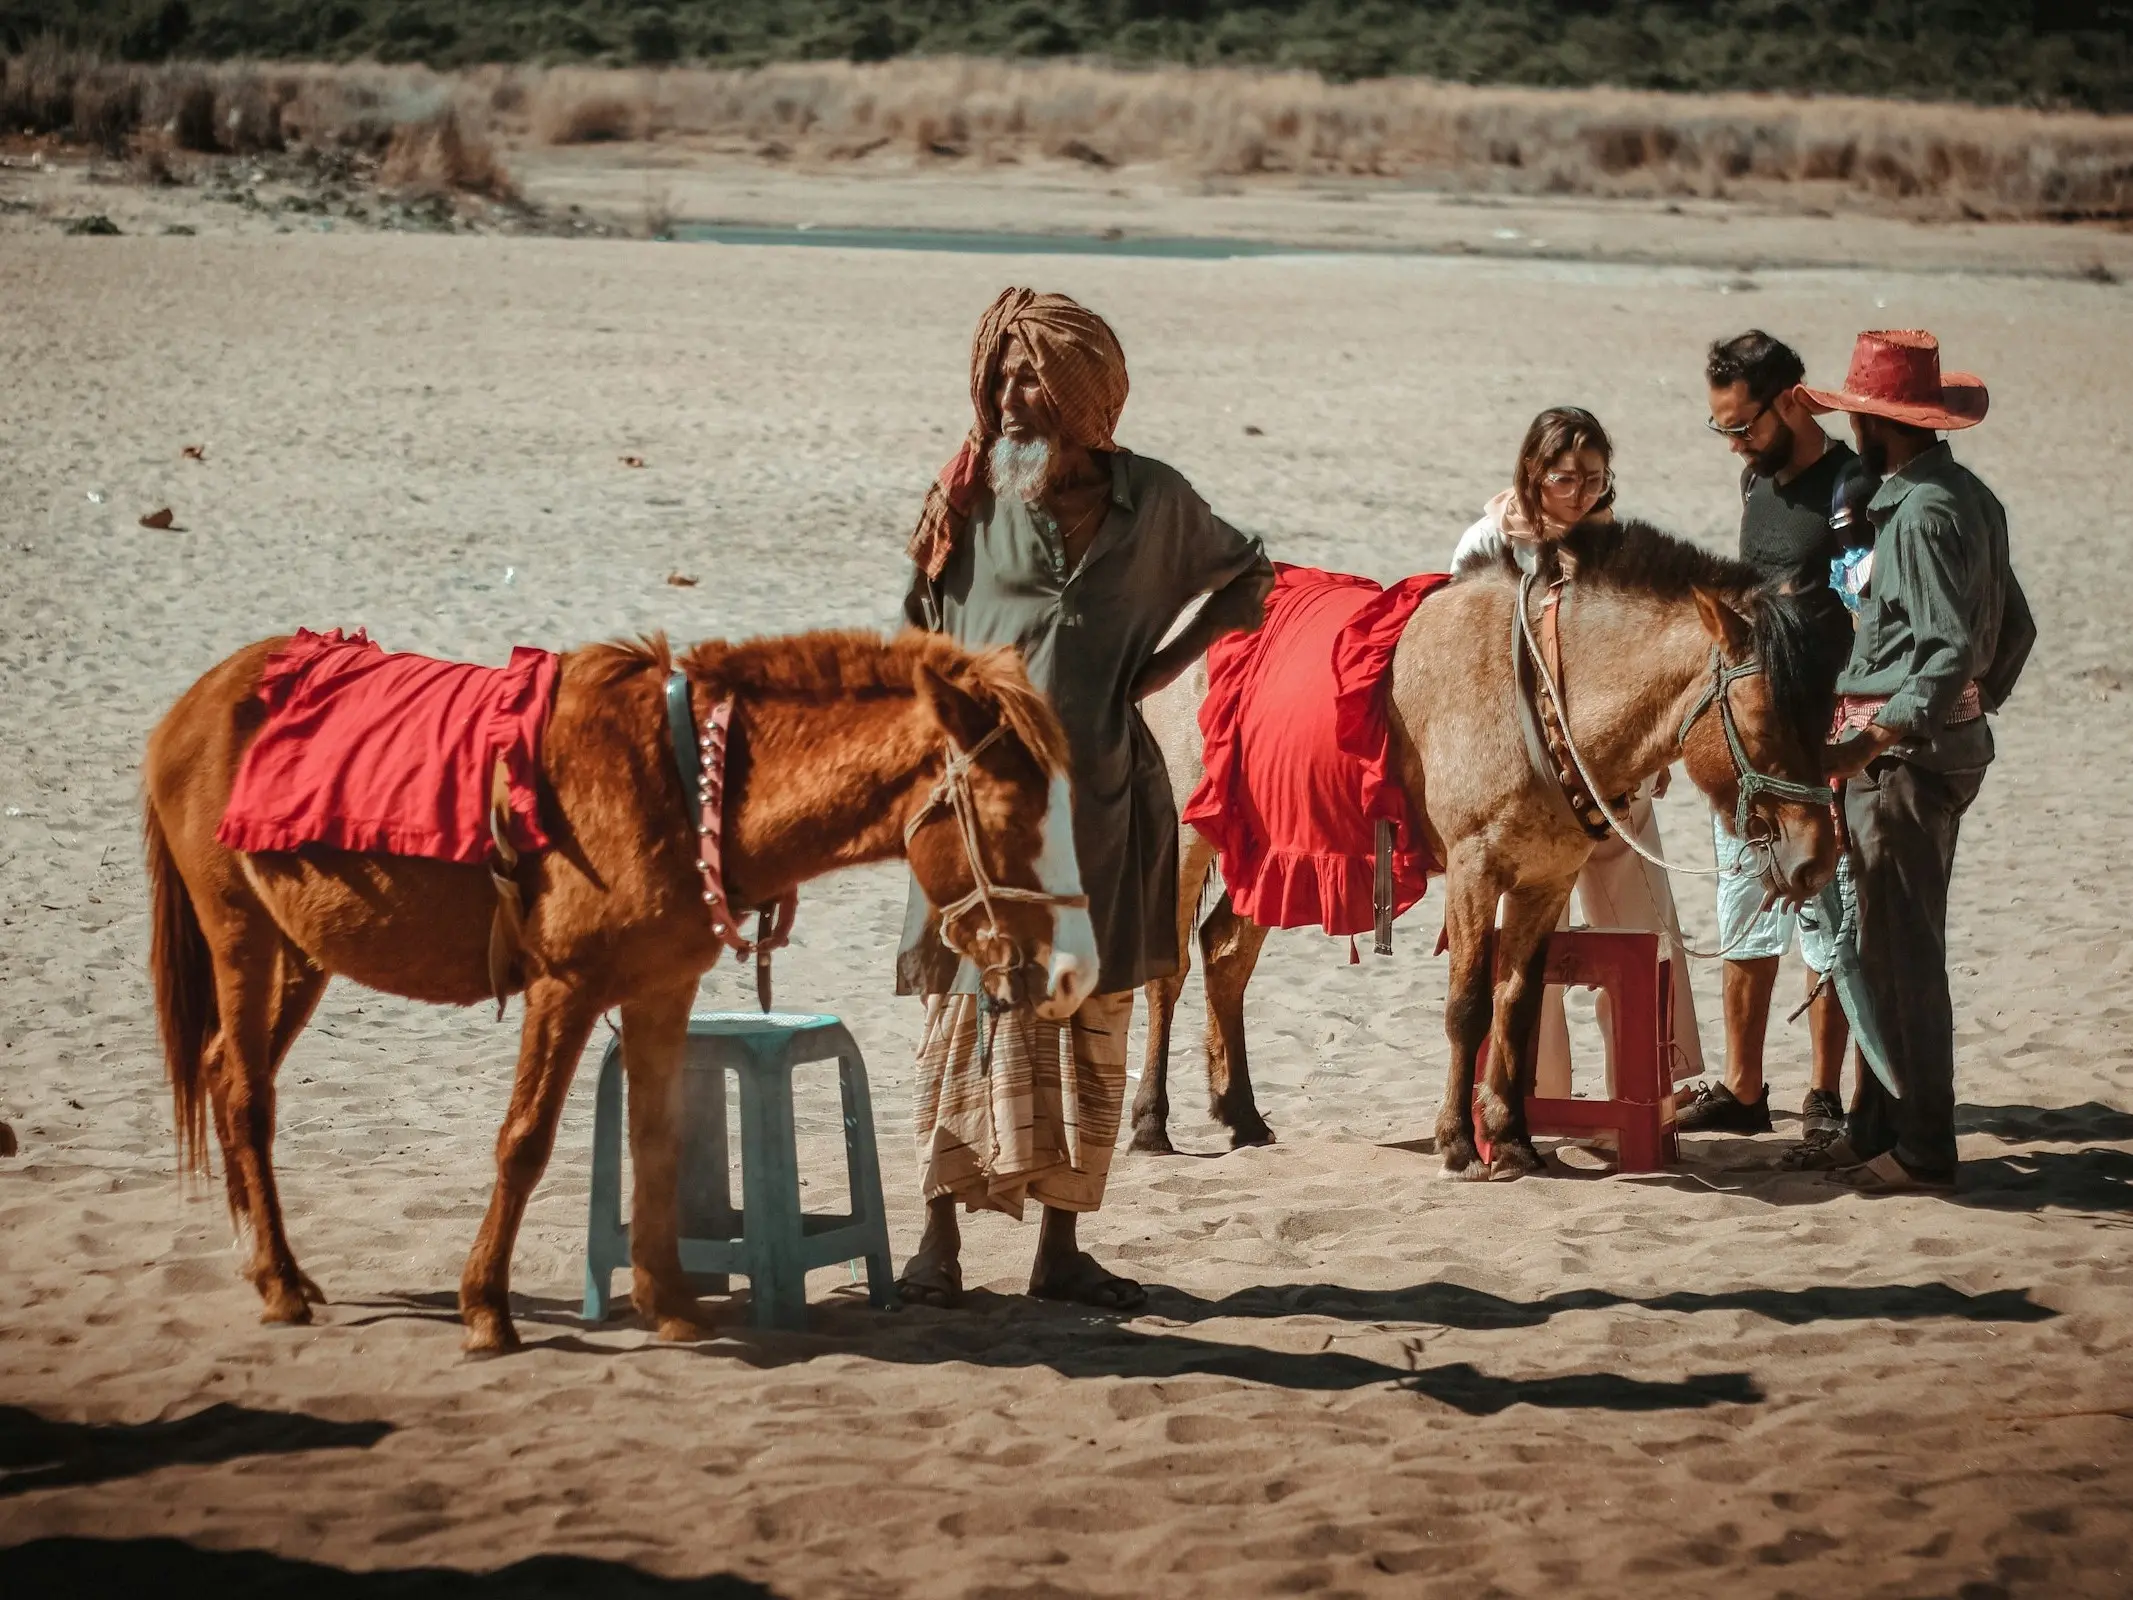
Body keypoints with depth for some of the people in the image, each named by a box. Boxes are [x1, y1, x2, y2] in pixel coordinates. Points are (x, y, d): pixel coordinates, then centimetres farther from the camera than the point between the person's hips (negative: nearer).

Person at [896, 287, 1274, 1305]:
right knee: (971, 1009, -1)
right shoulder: (970, 496, 2)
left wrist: (1158, 667, 4)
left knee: (1088, 1019, 5)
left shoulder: (1150, 500, 2)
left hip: (1099, 794, 1)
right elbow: (918, 641, 9)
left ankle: (1060, 1246, 13)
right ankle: (940, 1235, 4)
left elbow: (1245, 582, 16)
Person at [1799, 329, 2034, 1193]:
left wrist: (1874, 737, -33)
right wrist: (1978, 705, 29)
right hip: (1952, 739, 10)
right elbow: (2015, 629, 18)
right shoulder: (1967, 496, 11)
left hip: (1906, 753, -10)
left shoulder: (1923, 513, -19)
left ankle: (1922, 1149, -1)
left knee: (1904, 953, -5)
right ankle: (1877, 1127, 25)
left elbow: (1951, 652, -27)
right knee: (1887, 947, 17)